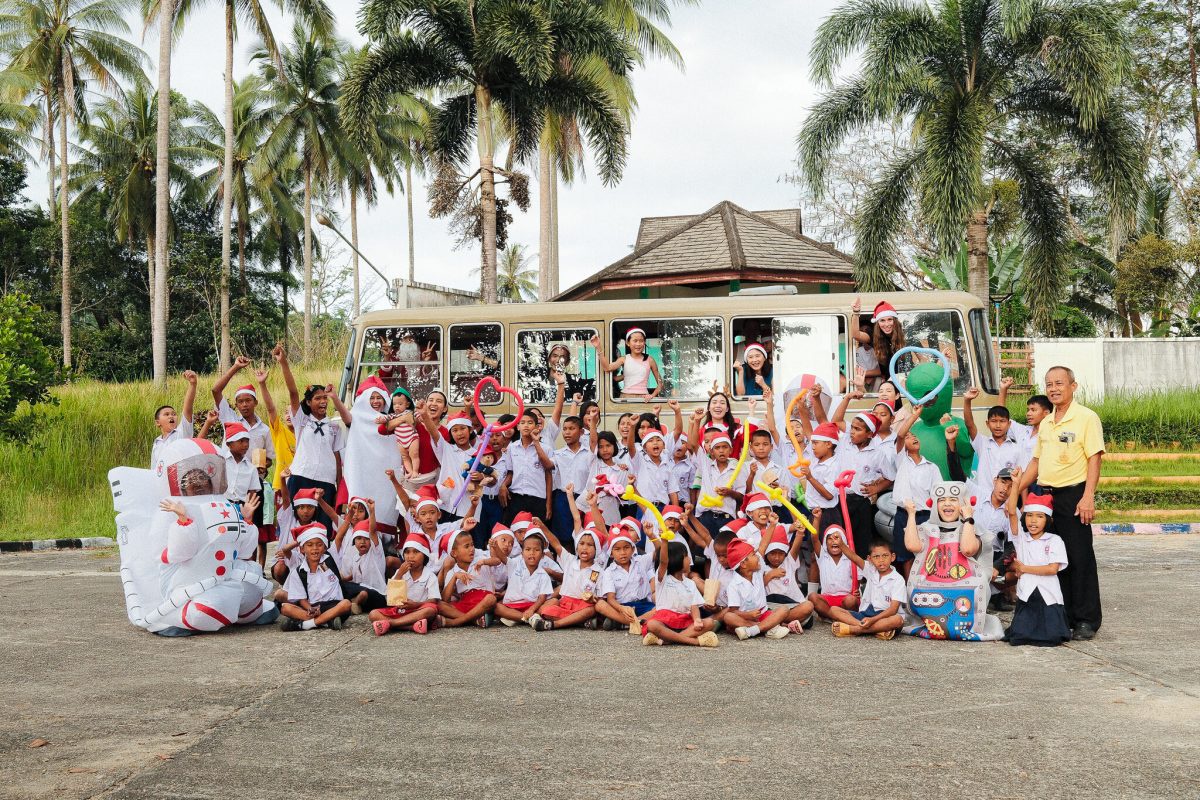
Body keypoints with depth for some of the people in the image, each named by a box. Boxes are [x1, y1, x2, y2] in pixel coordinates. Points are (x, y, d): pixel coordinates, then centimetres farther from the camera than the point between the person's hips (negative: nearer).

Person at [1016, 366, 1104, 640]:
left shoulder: (1086, 417, -5)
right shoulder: (1046, 424, 16)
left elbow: (1095, 458, -11)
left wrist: (1088, 497, -19)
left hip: (1072, 495, -7)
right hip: (1044, 495, 7)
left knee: (1079, 559, -4)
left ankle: (1087, 620, 3)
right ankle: (1061, 617, 16)